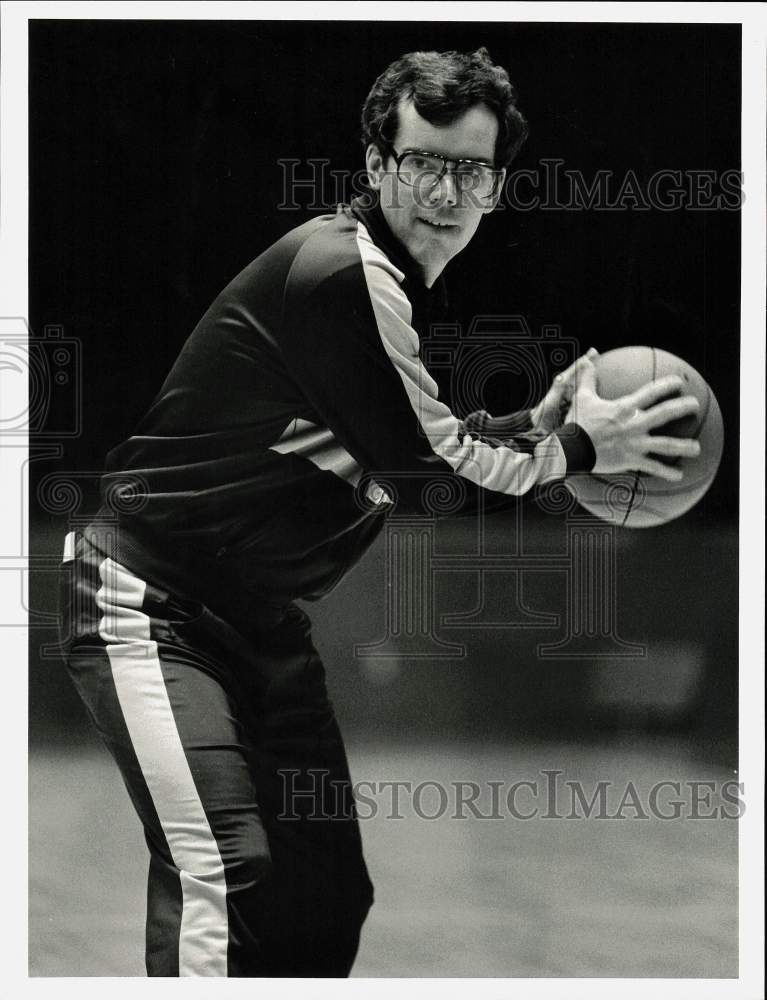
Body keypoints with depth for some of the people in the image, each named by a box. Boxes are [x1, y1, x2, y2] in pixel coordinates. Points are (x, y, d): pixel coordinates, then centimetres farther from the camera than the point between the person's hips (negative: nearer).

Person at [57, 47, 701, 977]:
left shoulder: (409, 281, 8)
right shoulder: (341, 270, -23)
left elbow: (425, 439, 16)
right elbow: (426, 475, -20)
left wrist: (534, 425, 1)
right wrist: (578, 447, -11)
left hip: (262, 618, 10)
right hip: (150, 604, -10)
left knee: (328, 893, 9)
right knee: (226, 874, -22)